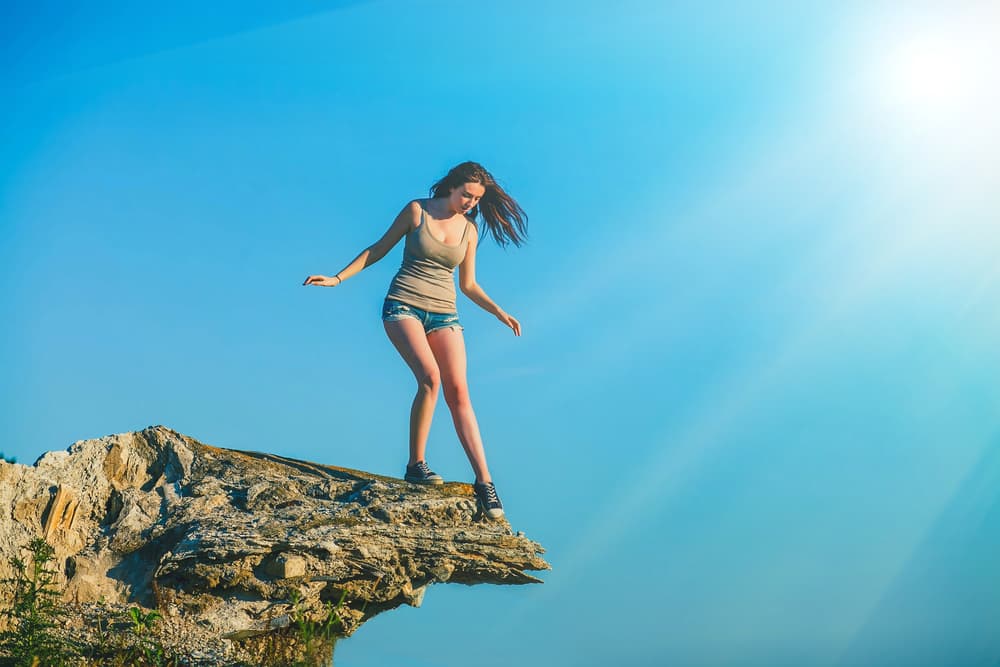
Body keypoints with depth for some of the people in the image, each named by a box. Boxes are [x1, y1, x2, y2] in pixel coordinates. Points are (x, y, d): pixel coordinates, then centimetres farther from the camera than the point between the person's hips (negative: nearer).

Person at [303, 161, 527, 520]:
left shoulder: (470, 229, 10)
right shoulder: (417, 210, 0)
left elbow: (468, 285, 17)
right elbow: (378, 249, 7)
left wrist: (499, 312, 7)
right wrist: (338, 278, 2)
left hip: (444, 315, 3)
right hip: (404, 306, -3)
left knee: (458, 393, -11)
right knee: (430, 377, -26)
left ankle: (484, 482, -12)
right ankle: (415, 464, -11)